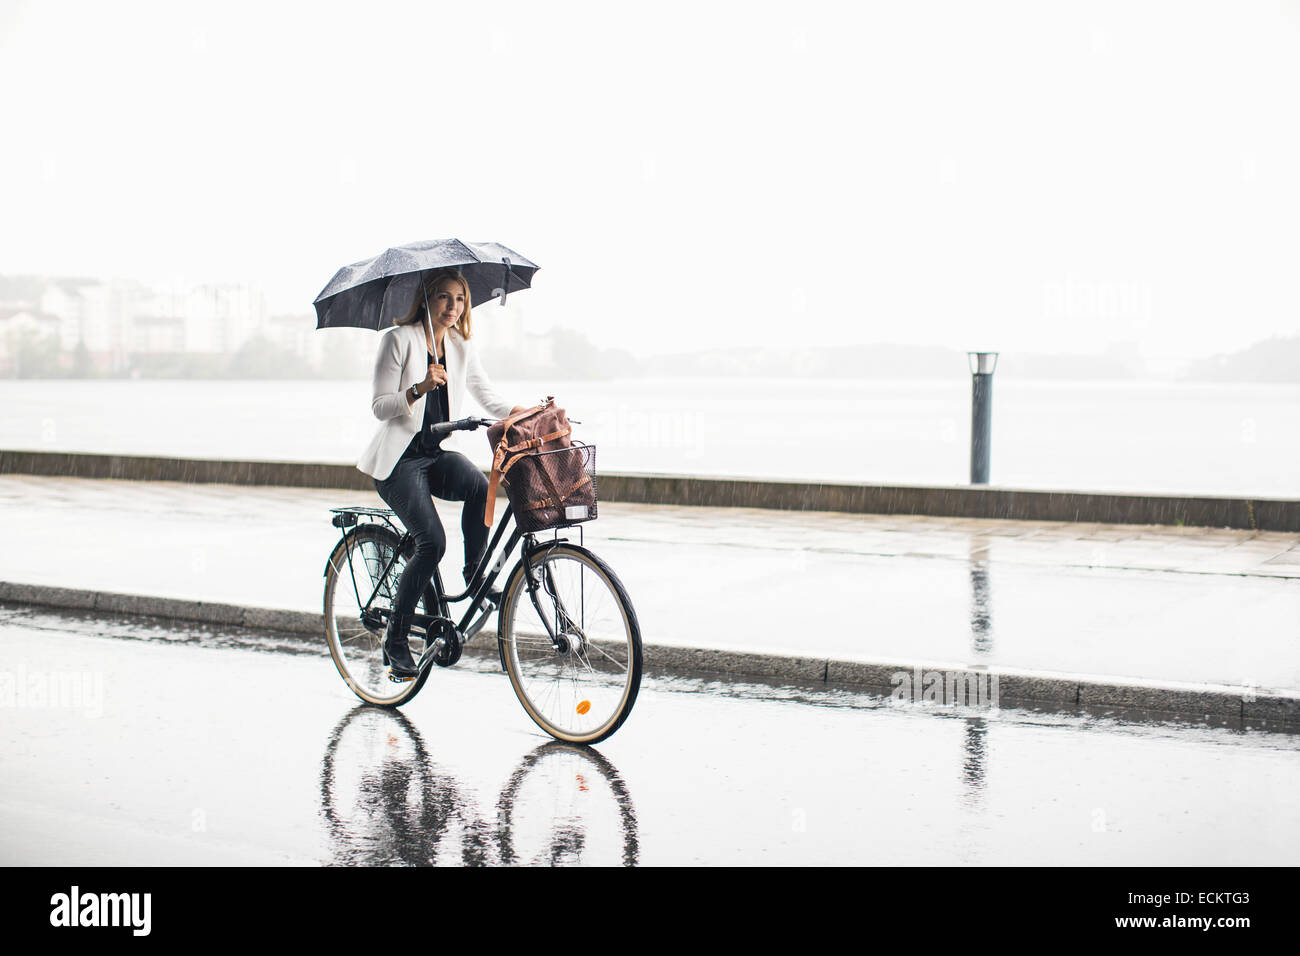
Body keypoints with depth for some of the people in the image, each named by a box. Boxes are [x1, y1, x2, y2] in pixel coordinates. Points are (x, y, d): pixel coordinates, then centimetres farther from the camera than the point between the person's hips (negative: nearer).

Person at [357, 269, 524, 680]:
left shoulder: (460, 347, 9)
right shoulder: (398, 340, -8)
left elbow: (487, 395, 12)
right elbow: (379, 406, -13)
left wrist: (520, 412, -7)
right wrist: (419, 388, -29)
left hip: (439, 454, 5)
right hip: (399, 458, -5)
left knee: (480, 487, -30)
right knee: (432, 542, -21)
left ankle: (474, 575, -10)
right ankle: (395, 640, -7)